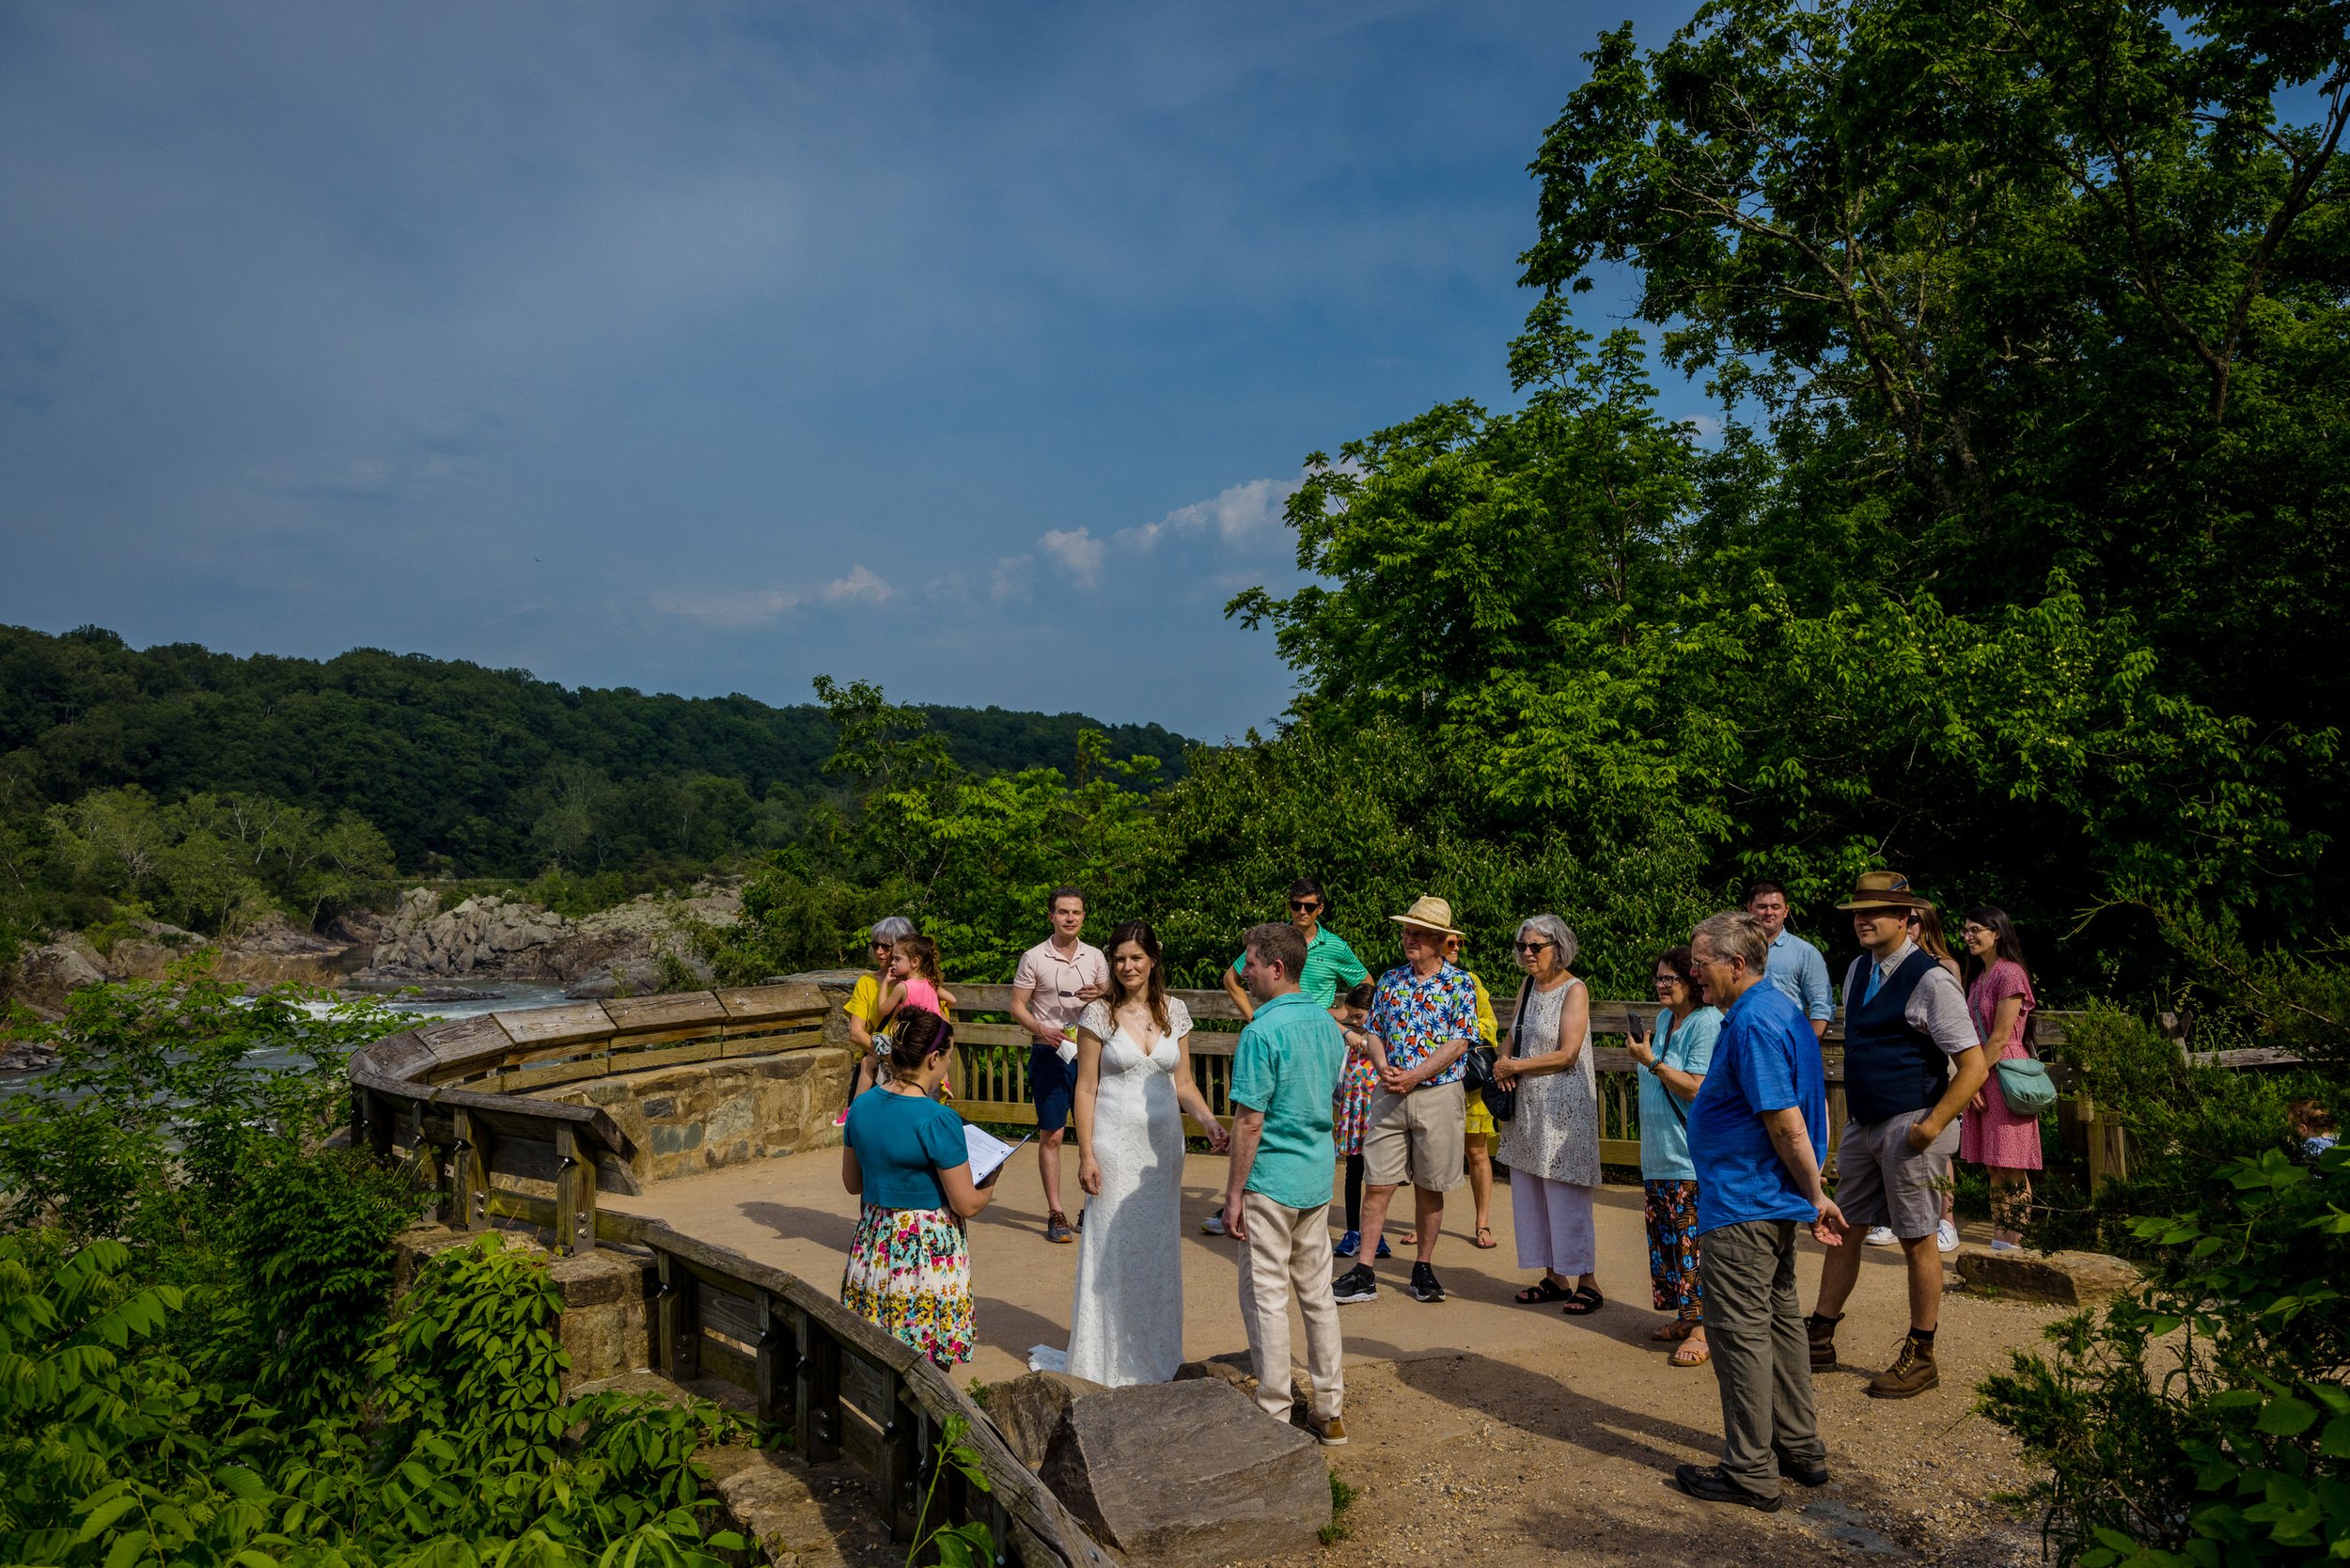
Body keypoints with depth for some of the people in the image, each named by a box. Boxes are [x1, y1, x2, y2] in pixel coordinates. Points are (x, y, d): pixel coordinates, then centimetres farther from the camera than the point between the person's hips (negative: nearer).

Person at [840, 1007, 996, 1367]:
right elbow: (966, 1205, -16)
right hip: (929, 1252, -7)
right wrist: (990, 1186, 4)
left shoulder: (862, 1105, 0)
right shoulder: (938, 1120, -20)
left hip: (873, 1242, 7)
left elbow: (851, 1182, 13)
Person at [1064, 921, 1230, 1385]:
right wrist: (1086, 1154, -10)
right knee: (1113, 1245, 1)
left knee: (1159, 1246, 11)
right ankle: (1110, 1359, 15)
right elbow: (1086, 1089, -4)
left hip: (1164, 1142, 4)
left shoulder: (1174, 1011, 5)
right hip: (1115, 1142, -3)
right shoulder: (1098, 1015, -5)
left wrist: (1208, 1120, -7)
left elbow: (1183, 1083, 10)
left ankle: (1156, 1354, 26)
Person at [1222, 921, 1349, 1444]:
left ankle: (1274, 1417, 11)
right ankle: (1328, 1411, 23)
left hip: (1270, 1180, -8)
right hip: (1319, 1178, 8)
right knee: (1318, 1293, 15)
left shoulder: (1262, 1032, -19)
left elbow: (1249, 1121, -19)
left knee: (1267, 1298, 3)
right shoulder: (1328, 1023, 6)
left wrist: (1234, 1192, -12)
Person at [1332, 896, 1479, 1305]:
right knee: (1378, 1183, 1)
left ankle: (1424, 1268, 22)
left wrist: (1414, 1076, -17)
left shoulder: (1459, 985, -3)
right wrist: (1384, 1068, -9)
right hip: (1388, 1094, 3)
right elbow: (1372, 1032, 10)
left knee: (1429, 1187, 8)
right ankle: (1363, 1273, 6)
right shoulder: (1389, 980, 8)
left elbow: (1458, 1044, -10)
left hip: (1438, 1096, -3)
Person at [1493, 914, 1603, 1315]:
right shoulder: (1527, 987, 12)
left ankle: (1587, 1283, 5)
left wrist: (1515, 1066, -9)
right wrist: (1505, 1067, -1)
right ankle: (1554, 1278, 19)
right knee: (1529, 1195, 8)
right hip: (1527, 1105, 7)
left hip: (1564, 1108, -7)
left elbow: (1567, 1055, -15)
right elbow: (1513, 1038, 20)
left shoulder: (1574, 990, -9)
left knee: (1566, 1197, -5)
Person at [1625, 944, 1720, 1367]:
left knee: (1693, 1241, -6)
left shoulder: (1707, 1023, -14)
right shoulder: (1665, 1019, 14)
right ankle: (1683, 1316, 24)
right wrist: (1645, 1053, 12)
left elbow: (1696, 1087, -20)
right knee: (1666, 1239, 13)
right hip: (1659, 1155, 9)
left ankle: (1701, 1329, -1)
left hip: (1693, 1157, -9)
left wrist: (1652, 1062, -20)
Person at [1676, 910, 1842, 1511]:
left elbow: (1786, 1123, -25)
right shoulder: (1779, 1008, 12)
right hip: (1772, 1200, 11)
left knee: (1739, 1332, -1)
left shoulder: (1753, 1022, -22)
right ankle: (1801, 1449, 31)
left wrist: (1816, 1195, -15)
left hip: (1742, 1206, -11)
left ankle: (1750, 1472, 9)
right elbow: (1791, 1115, 18)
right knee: (1778, 1320, 19)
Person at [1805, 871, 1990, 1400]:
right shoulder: (1857, 970, 8)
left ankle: (1920, 1358, 18)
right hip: (1861, 1124, 8)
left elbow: (1974, 1066, -16)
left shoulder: (1930, 980, -15)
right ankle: (1819, 1339, 23)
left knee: (1917, 1241, 4)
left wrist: (1932, 1126, -19)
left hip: (1909, 1128, -8)